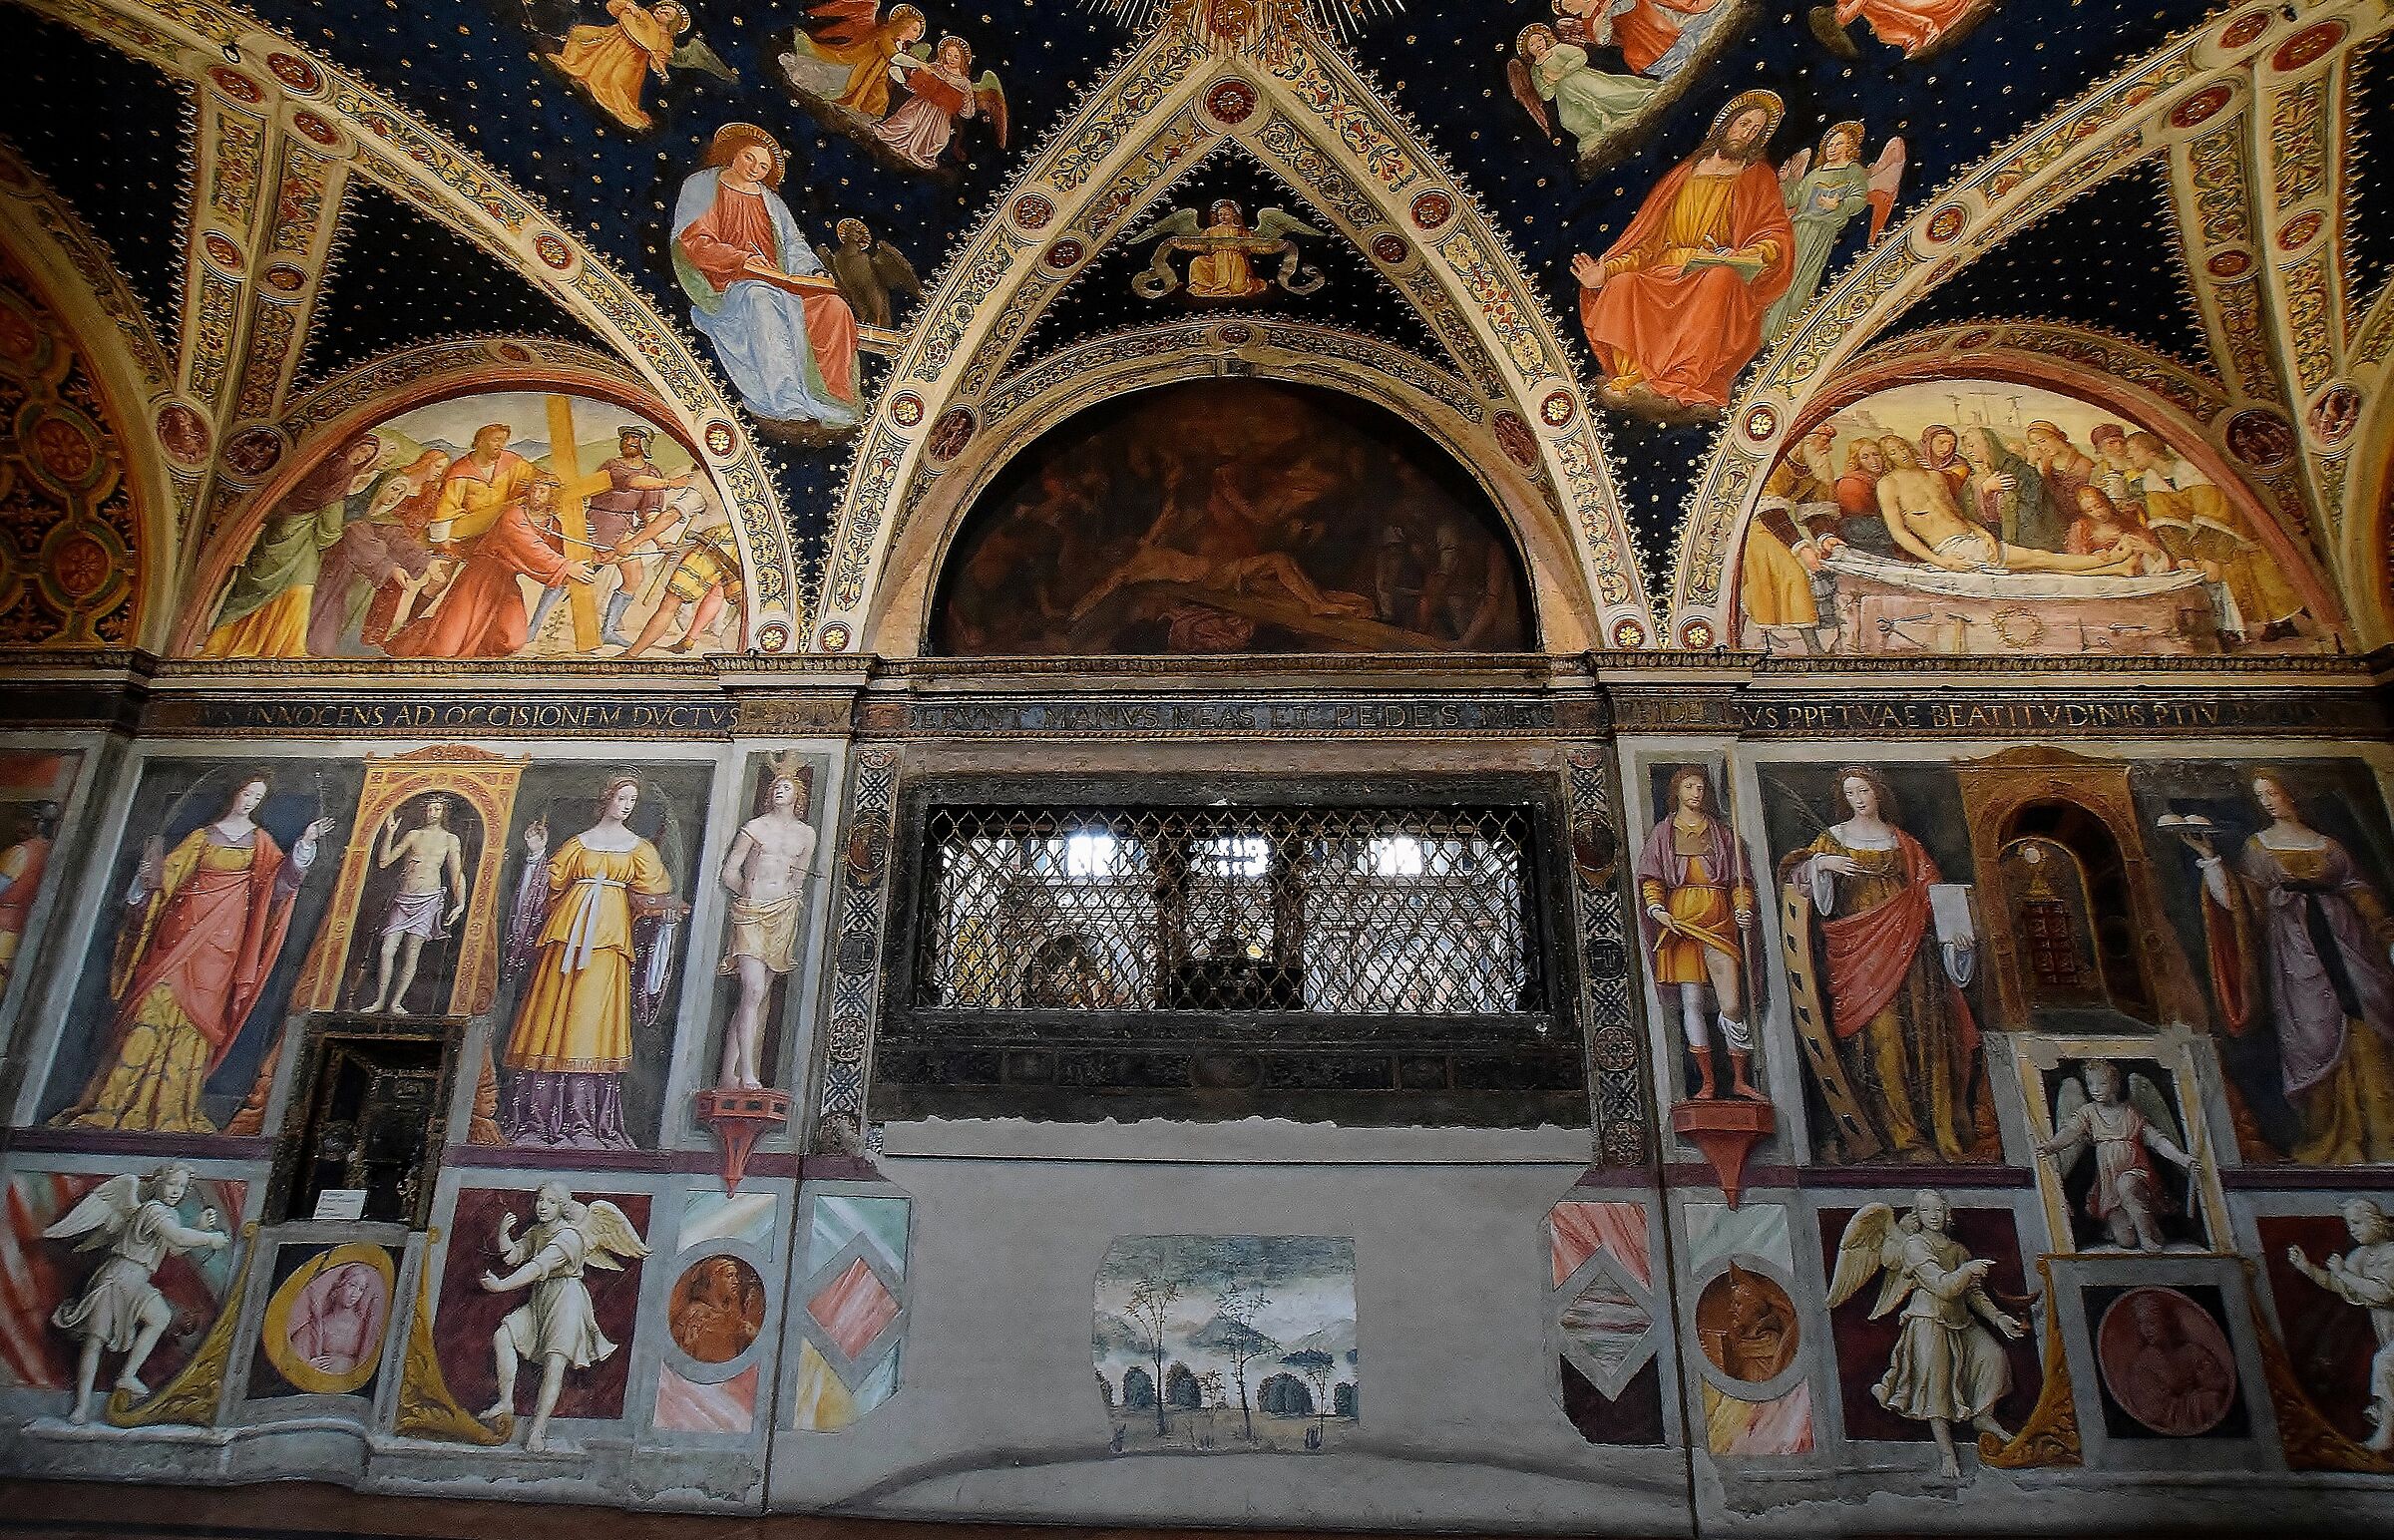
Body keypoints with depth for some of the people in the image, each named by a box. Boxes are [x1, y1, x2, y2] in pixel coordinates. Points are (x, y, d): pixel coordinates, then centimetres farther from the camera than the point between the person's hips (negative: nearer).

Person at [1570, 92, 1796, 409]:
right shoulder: (1685, 173, 20)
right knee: (1623, 283, -27)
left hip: (1717, 272, -2)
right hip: (1666, 271, 2)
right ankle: (1633, 375, -40)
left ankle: (1677, 381, -46)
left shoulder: (1758, 178, 17)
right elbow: (1650, 236, 12)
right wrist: (1605, 270, -5)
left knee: (1722, 279, -38)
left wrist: (1745, 258, -20)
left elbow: (1777, 238, 4)